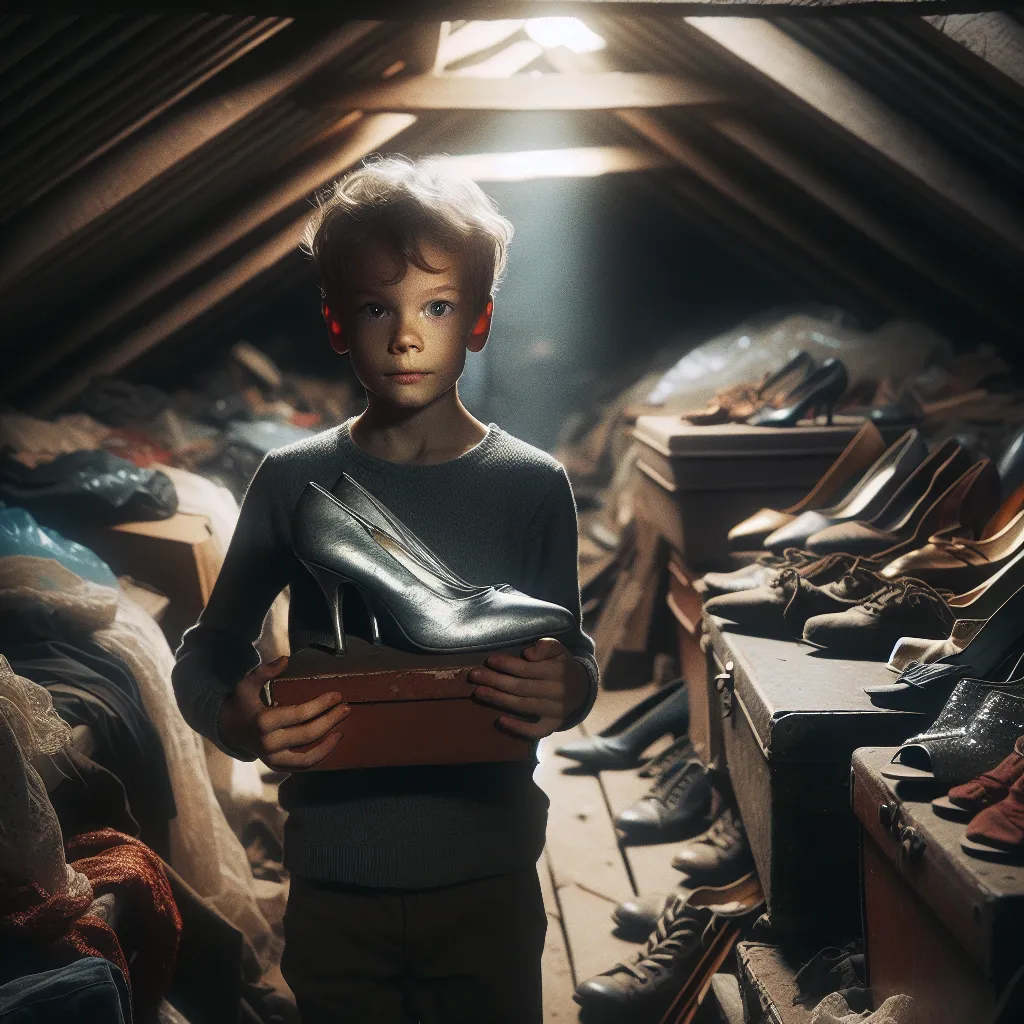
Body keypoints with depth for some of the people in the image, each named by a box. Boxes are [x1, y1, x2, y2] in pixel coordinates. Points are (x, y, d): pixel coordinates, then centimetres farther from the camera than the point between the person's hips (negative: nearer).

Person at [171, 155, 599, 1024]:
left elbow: (576, 660, 4)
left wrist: (565, 693, -20)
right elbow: (204, 658, 3)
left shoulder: (533, 486, -3)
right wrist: (242, 723, -19)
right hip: (334, 887, 0)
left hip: (487, 883, 0)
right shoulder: (293, 482, -3)